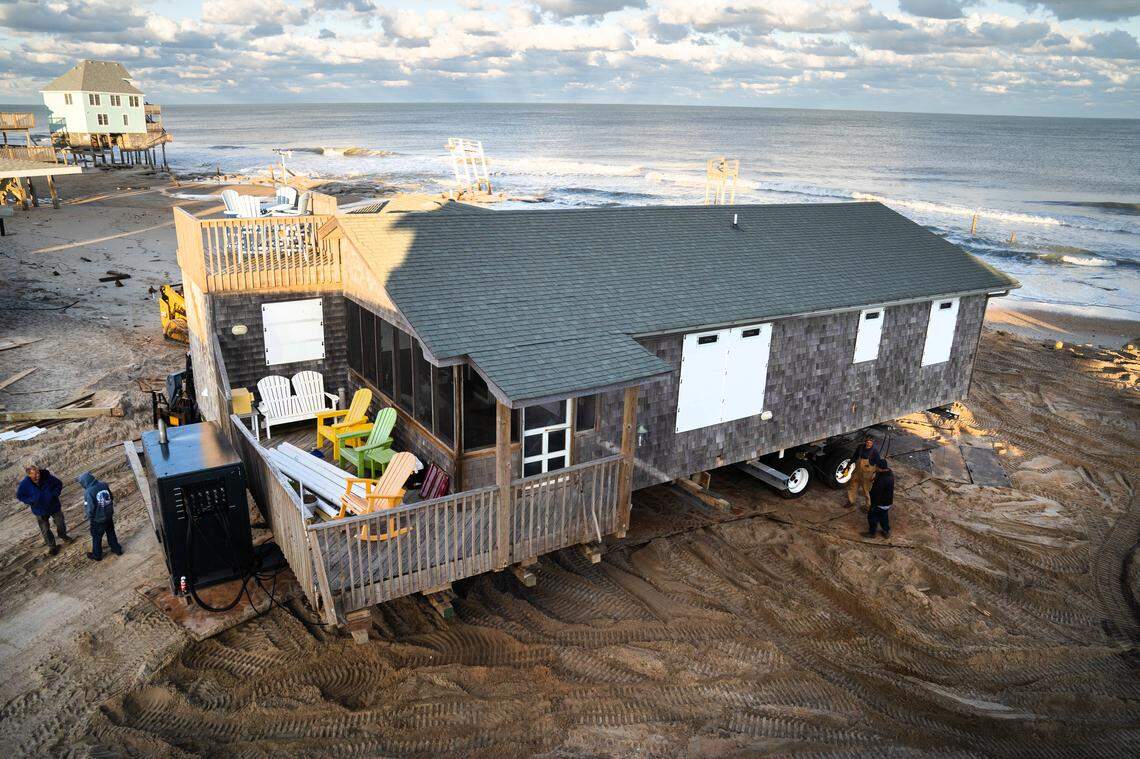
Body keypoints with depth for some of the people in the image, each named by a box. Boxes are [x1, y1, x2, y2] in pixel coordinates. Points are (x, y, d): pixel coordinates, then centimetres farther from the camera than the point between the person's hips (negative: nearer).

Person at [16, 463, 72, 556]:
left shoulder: (47, 477, -24)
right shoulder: (25, 484, -23)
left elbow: (59, 484, -6)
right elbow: (19, 495, -5)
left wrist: (55, 494, -20)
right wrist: (31, 501, -20)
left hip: (54, 506, 1)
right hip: (40, 510, -1)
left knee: (60, 523, 22)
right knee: (45, 530, 13)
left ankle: (63, 536, 52)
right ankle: (51, 546, 33)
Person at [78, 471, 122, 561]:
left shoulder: (88, 492, -26)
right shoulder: (104, 485, -9)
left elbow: (90, 508, -21)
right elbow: (111, 498, 3)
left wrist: (89, 518, -4)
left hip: (98, 520, -6)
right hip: (109, 516, 6)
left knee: (96, 537, 17)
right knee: (111, 534, 25)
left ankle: (97, 555, 34)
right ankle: (117, 549, 39)